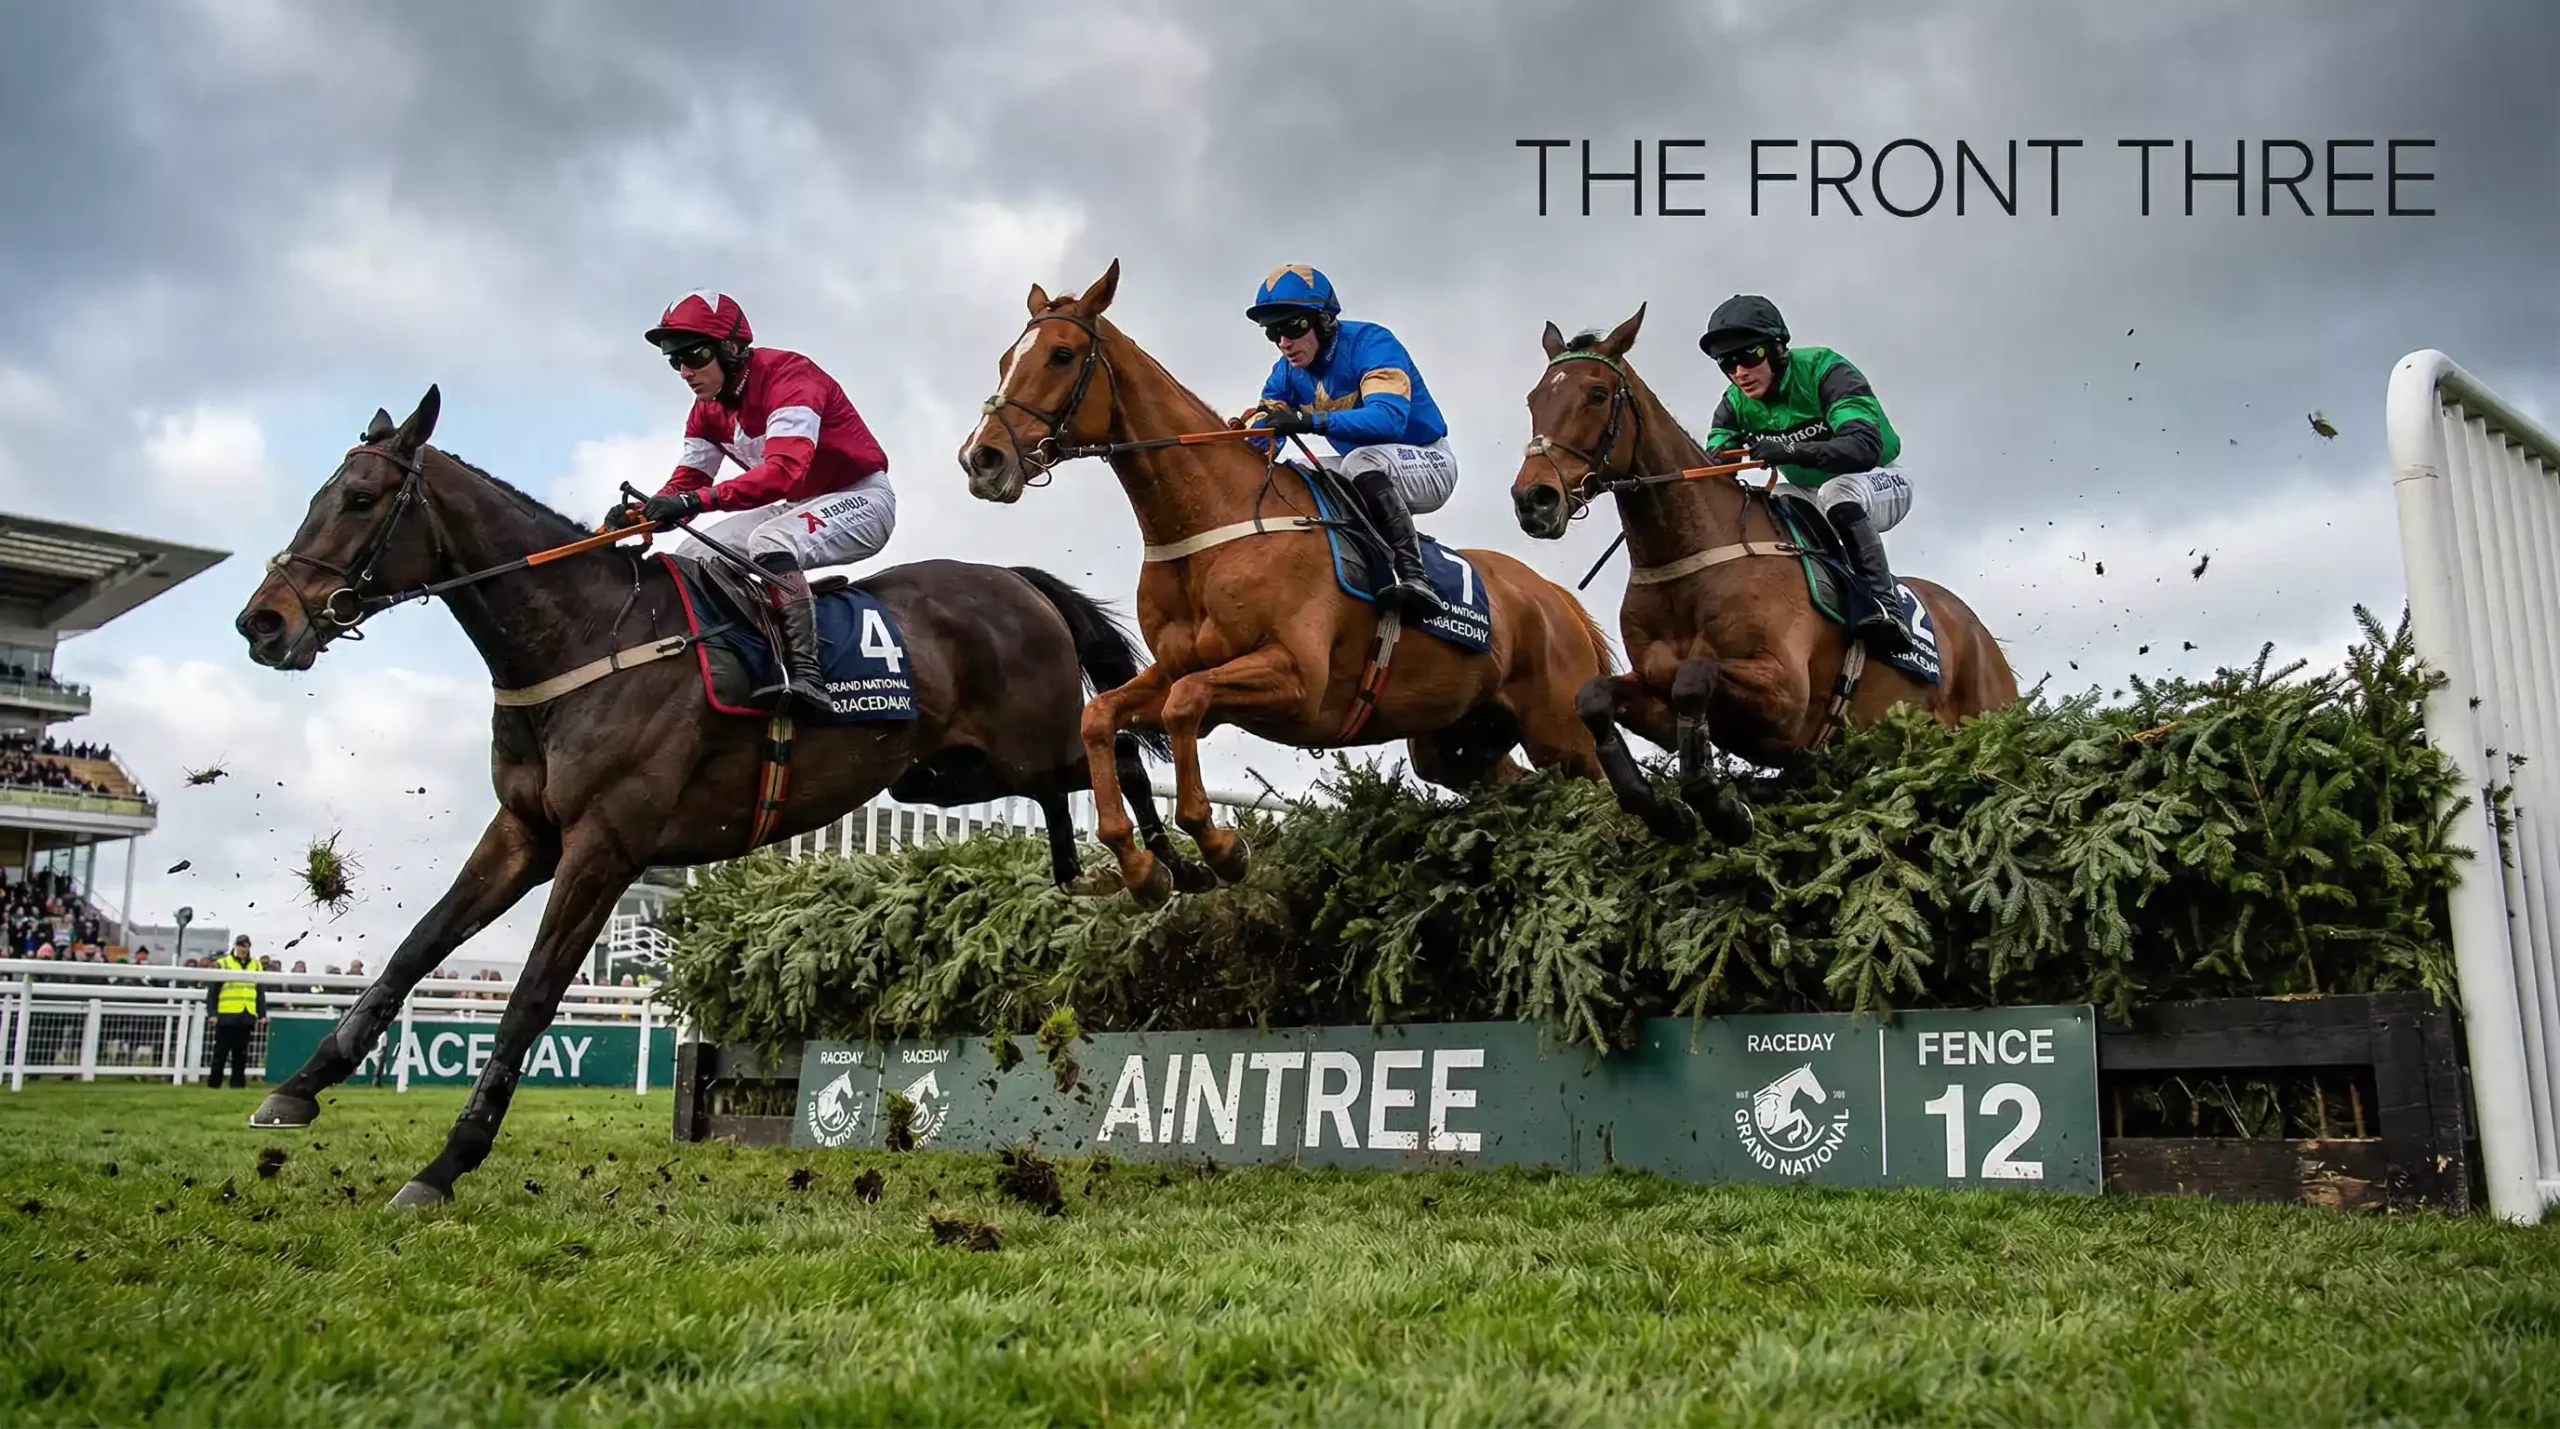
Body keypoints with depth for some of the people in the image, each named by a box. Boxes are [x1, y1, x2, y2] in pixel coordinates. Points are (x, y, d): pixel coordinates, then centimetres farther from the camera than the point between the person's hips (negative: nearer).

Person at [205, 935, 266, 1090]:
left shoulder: (256, 965, 13)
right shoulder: (222, 963, 0)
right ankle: (213, 1084, 7)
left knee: (241, 1053, 8)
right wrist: (212, 1013, -9)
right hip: (226, 1015, -4)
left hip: (246, 1016, 4)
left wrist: (262, 1014, 9)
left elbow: (260, 991, 15)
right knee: (221, 1053, 0)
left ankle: (238, 1084, 12)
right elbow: (213, 991, -2)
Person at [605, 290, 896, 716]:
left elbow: (785, 469, -39)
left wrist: (699, 500, -48)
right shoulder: (706, 410, 3)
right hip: (797, 507, 9)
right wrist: (639, 512, -22)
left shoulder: (788, 375, -24)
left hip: (861, 497, -9)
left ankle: (805, 672, -39)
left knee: (768, 542, -35)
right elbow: (686, 483, 1)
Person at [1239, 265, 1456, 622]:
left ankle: (1414, 578, -40)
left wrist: (1310, 421, -49)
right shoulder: (1287, 372, 0)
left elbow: (1389, 416, -38)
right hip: (1371, 472, 8)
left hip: (1428, 463, -8)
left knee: (1362, 461, -37)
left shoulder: (1370, 343, -22)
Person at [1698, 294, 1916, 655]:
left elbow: (1866, 446, -39)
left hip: (1880, 486, -7)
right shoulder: (1735, 405, -8)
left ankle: (1885, 602, -34)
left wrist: (1791, 451, -54)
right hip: (1813, 500, 7)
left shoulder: (1822, 370, -26)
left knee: (1836, 491, -37)